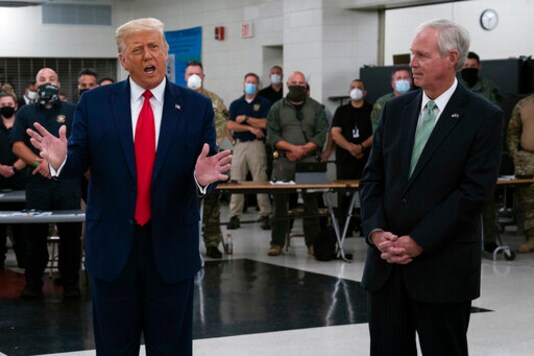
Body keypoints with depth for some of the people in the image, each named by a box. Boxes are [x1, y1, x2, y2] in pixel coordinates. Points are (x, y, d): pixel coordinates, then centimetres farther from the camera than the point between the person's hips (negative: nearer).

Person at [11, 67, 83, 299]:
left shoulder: (72, 112, 9)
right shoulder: (25, 113, 12)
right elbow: (17, 145, 2)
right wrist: (39, 163, -14)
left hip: (68, 182, -1)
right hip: (37, 182, 1)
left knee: (71, 233, 1)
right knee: (36, 234, 5)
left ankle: (71, 283, 8)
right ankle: (33, 283, 13)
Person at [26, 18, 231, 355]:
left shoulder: (197, 106, 0)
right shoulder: (95, 103, 1)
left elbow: (207, 173, -3)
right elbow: (78, 163, -1)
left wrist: (203, 177, -26)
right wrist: (62, 160, -23)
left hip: (171, 247, 0)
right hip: (112, 245, 0)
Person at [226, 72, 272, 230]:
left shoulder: (264, 103, 6)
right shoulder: (236, 104, 14)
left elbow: (264, 123, -7)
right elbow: (230, 125, 2)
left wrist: (245, 119, -3)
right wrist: (251, 128, -6)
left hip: (256, 144, -3)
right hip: (239, 144, 3)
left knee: (260, 180, -6)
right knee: (236, 181, 0)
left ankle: (265, 215, -1)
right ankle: (235, 216, 3)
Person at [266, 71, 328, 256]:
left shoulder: (316, 107, 9)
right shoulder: (277, 108, 9)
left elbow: (321, 134, 1)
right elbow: (272, 136, 0)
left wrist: (303, 150, -11)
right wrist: (293, 148, -13)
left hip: (309, 162, 0)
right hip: (283, 162, 0)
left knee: (311, 202, 1)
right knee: (280, 202, 2)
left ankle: (312, 243, 6)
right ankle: (277, 243, 10)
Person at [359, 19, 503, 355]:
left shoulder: (484, 117, -6)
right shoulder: (396, 109, 9)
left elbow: (474, 191, -13)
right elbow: (373, 176, 10)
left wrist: (418, 242, -15)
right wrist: (376, 232, -6)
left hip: (442, 267, -4)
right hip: (386, 263, 5)